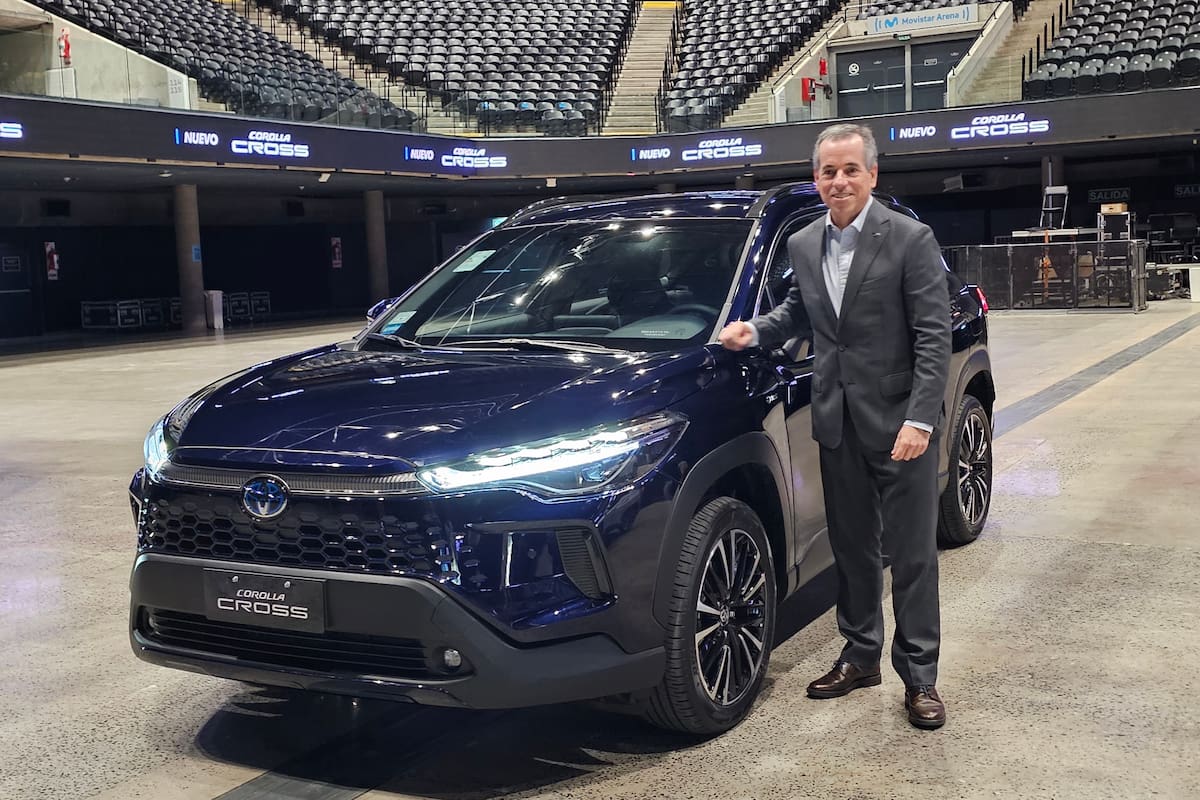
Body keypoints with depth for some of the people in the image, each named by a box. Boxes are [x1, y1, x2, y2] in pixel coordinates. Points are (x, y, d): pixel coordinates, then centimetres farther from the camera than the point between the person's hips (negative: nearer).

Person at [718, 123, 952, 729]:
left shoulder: (911, 240, -10)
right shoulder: (803, 245, 7)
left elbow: (934, 335, -12)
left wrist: (919, 418, -20)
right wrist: (755, 330, 3)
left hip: (900, 422, -5)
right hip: (838, 422, 6)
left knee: (912, 554, 3)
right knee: (851, 547, 16)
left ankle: (919, 676, 14)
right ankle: (861, 656, 31)